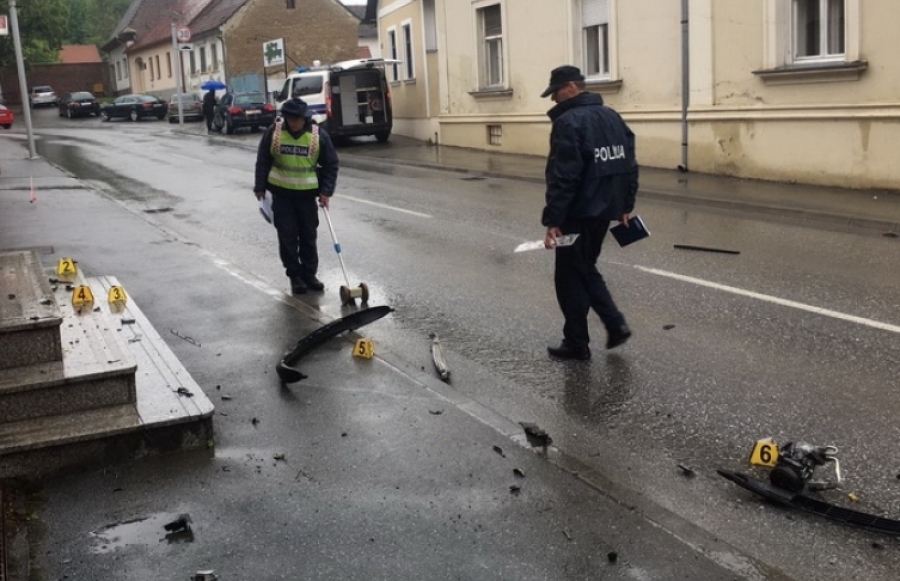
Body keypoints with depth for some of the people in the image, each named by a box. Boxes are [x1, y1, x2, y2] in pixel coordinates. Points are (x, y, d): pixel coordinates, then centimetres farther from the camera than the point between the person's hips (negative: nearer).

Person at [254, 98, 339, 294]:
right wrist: (260, 187, 1)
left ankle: (309, 274, 20)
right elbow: (263, 161, 2)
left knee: (308, 235, 8)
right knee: (287, 236, 1)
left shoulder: (318, 135, -9)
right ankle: (295, 275, 13)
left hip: (307, 193, 0)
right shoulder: (273, 132, -8)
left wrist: (326, 191, -7)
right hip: (281, 192, 0)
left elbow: (331, 164, -1)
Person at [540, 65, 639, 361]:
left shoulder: (568, 122, -16)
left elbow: (562, 178, -22)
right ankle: (615, 324, 15)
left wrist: (552, 221, -20)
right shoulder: (612, 116, 11)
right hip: (604, 211, 8)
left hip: (578, 214, -8)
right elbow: (629, 166, 13)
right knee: (585, 270, 23)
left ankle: (576, 343, 12)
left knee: (569, 277, 5)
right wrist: (626, 206, 19)